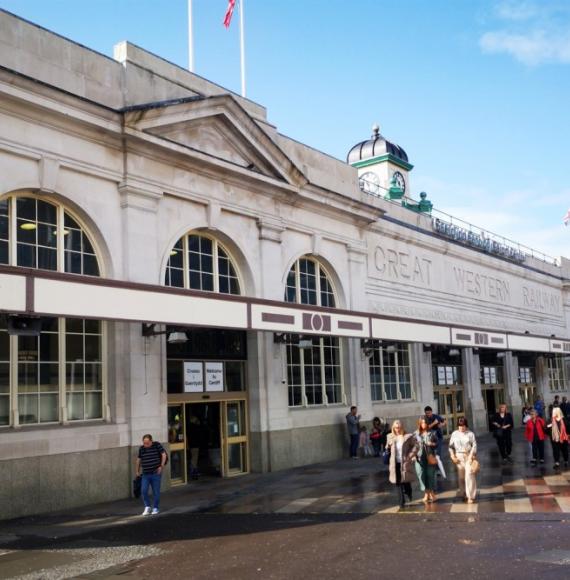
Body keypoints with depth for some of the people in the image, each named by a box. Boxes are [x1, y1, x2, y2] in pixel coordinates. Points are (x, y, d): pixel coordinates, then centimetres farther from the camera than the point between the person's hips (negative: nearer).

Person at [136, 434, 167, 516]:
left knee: (156, 492, 1)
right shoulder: (141, 448, 2)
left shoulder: (157, 445, -5)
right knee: (144, 490, -10)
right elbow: (138, 459, 16)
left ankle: (155, 508, 15)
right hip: (145, 474, 2)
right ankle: (147, 507, 7)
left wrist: (162, 466, -8)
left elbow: (164, 454, -2)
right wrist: (137, 470, 20)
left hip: (156, 473, -2)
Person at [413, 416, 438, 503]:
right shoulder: (416, 434, 3)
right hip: (419, 457, 1)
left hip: (430, 457, 0)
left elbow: (437, 443, 7)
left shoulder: (432, 433, 3)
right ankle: (426, 494, 13)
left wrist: (432, 444, -10)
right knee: (421, 475, 1)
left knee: (430, 475, 3)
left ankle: (432, 493, 18)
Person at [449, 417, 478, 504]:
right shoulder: (454, 434, 5)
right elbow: (451, 446, 8)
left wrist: (471, 456, -13)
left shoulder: (470, 433, -1)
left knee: (469, 475, -10)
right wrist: (453, 456, -2)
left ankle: (470, 496, -5)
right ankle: (464, 495, 20)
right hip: (459, 457, 3)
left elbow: (474, 445, -3)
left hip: (468, 456, -2)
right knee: (461, 477, 6)